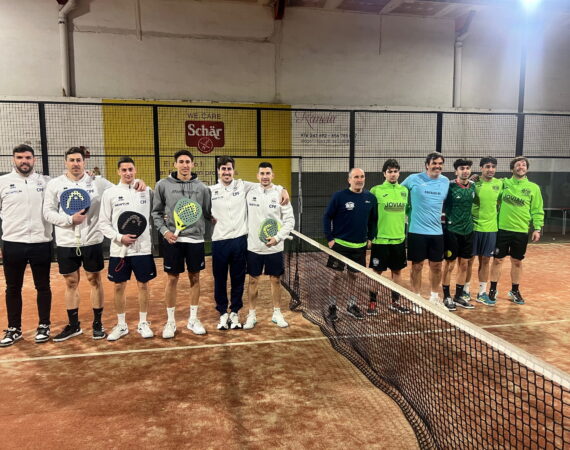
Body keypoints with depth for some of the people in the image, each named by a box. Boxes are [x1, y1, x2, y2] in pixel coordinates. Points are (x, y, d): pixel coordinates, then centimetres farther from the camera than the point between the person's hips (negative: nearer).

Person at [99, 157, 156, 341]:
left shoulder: (146, 191, 4)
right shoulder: (110, 193, 1)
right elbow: (103, 223, 0)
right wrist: (119, 237, -12)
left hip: (143, 248, 0)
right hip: (119, 249, 0)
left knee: (143, 285, 7)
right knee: (119, 287, 8)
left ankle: (143, 323, 21)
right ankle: (121, 325, 23)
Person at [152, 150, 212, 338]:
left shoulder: (201, 187, 3)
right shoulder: (163, 185, 0)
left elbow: (208, 213, 8)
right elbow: (156, 212, 3)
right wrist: (164, 230, -8)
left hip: (196, 239, 2)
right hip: (173, 240, -1)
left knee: (195, 278, 9)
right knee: (172, 279, 6)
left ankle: (193, 319, 23)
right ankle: (170, 321, 19)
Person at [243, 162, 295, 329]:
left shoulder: (280, 194, -4)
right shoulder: (250, 192, 0)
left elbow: (290, 219, -3)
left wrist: (278, 237, -13)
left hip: (274, 247, 0)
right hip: (253, 246, 1)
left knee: (276, 280, 9)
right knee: (253, 281, 8)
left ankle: (277, 313, 24)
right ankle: (252, 314, 20)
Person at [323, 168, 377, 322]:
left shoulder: (370, 198, 2)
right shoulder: (339, 196, -9)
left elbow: (373, 220, 13)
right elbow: (327, 217, -4)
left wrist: (370, 238, 8)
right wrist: (330, 238, -8)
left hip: (360, 246, 4)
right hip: (339, 244, -3)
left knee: (353, 275, 13)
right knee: (337, 275, 1)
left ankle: (351, 305, 28)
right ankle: (332, 306, 14)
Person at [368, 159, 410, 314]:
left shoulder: (404, 190, 8)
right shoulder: (376, 190, -5)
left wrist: (405, 231, 14)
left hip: (399, 238, 4)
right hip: (380, 239, -4)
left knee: (397, 271, 11)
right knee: (377, 271, 2)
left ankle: (395, 302, 24)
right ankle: (373, 303, 13)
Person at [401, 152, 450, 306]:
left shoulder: (446, 182, 7)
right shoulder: (413, 179, -6)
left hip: (437, 231, 4)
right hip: (417, 231, -4)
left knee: (436, 266, 11)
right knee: (417, 266, 5)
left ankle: (434, 297, 29)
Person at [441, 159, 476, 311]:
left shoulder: (473, 186, 5)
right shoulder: (449, 186, -12)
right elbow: (441, 205, -6)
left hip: (468, 230, 6)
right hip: (452, 230, -5)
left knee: (464, 264, 11)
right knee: (449, 264, 3)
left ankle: (459, 296, 24)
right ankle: (446, 297, 16)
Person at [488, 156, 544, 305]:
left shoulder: (533, 188, 2)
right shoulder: (504, 183, 2)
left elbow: (537, 210, 3)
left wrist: (537, 228, -6)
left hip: (521, 231, 1)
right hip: (502, 229, -1)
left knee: (517, 262, 11)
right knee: (498, 260, 5)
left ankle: (515, 291, 26)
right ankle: (493, 289, 18)